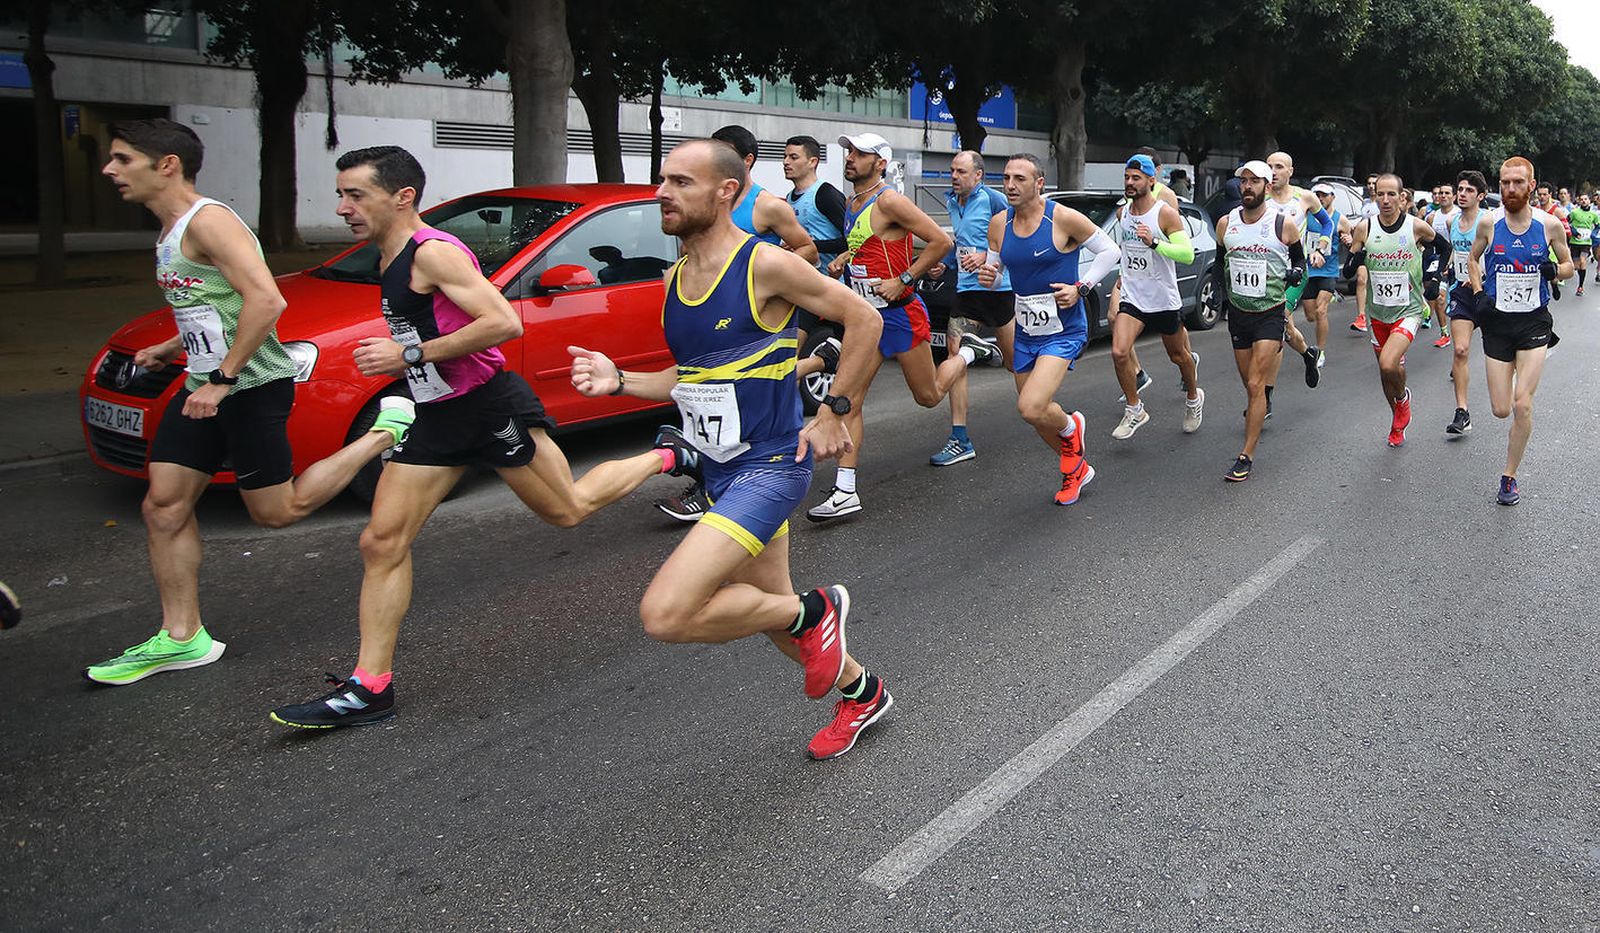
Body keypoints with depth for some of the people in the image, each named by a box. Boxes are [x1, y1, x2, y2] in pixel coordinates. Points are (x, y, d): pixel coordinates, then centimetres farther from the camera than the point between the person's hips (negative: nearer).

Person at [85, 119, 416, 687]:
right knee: (164, 506, 6)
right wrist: (174, 348, 16)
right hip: (205, 385, 10)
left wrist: (222, 377, -25)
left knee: (275, 511, 0)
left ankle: (386, 431, 11)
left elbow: (265, 300, -27)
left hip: (252, 386, -10)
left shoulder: (207, 221, -16)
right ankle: (181, 638, 14)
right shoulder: (172, 233, 15)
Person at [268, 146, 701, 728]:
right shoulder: (391, 261, 11)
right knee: (382, 542, 1)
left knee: (569, 508, 9)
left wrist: (411, 354, -24)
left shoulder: (434, 252, -18)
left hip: (491, 408, -9)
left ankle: (667, 456, 32)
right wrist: (396, 357, 11)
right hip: (435, 418, 9)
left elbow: (505, 323, -28)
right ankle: (370, 687, 7)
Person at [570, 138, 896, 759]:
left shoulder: (764, 265, -15)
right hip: (722, 471, 8)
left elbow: (864, 319, -8)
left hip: (771, 465, -8)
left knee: (664, 614, -20)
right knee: (767, 607, 21)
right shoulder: (675, 278, 8)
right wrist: (619, 381, 2)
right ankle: (861, 693, 45)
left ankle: (814, 612, 2)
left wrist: (835, 412, -9)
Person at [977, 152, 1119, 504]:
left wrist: (1081, 287, -14)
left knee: (1030, 408, -23)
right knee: (1035, 413, 15)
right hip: (1025, 332, 6)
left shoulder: (1064, 218, -15)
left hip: (1064, 331, -6)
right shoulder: (998, 224, 0)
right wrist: (987, 277, -12)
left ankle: (1071, 426, 13)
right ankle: (1076, 469, 40)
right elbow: (994, 270, 12)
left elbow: (1109, 250, -4)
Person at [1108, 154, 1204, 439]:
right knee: (1119, 352, -17)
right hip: (1132, 298, 4)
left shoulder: (1166, 213, -14)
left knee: (1178, 356, 14)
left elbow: (1188, 254, -22)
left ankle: (1194, 398, 43)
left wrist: (1154, 242, -34)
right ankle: (1135, 410, 0)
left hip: (1165, 300, -3)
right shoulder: (1121, 212, 4)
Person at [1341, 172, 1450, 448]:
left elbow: (1444, 247, 12)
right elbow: (1347, 270, -1)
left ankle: (1403, 398, 11)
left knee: (1389, 365, -23)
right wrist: (1354, 259, -22)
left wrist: (1433, 277, 2)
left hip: (1408, 310, -3)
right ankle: (1398, 422, 38)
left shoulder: (1417, 226, -8)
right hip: (1378, 312, 3)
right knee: (1386, 369, 14)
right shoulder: (1365, 228, -5)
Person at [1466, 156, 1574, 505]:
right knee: (1501, 409, 1)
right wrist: (1479, 294, -2)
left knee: (1522, 404, -11)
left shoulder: (1549, 224, -4)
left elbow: (1568, 265, 9)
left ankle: (1509, 476, 4)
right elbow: (1473, 260, 13)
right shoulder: (1489, 223, -3)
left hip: (1534, 321, -1)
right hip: (1497, 322, 1)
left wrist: (1554, 270, -14)